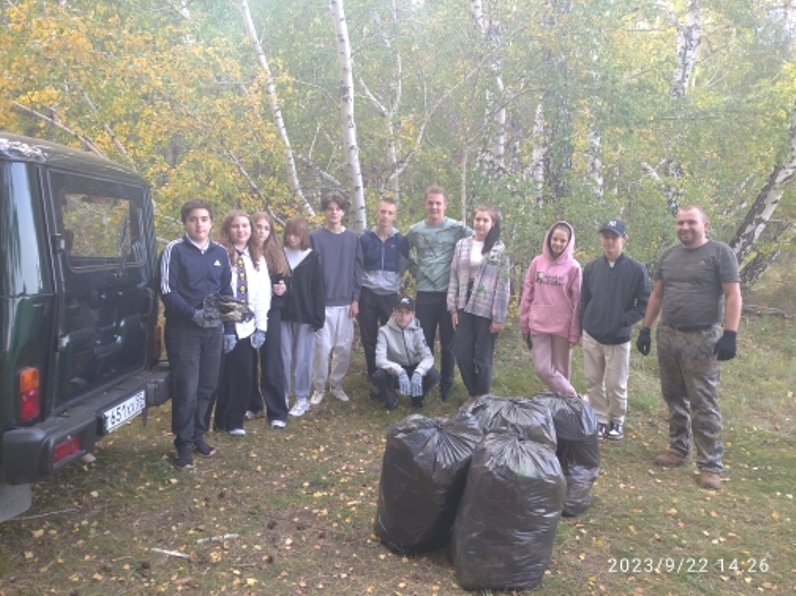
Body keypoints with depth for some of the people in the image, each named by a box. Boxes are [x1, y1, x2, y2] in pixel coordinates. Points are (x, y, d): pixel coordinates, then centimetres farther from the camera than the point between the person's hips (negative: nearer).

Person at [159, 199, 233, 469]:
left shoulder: (220, 252, 10)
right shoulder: (174, 250, -5)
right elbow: (167, 292, -10)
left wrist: (228, 329, 8)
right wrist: (194, 314, -23)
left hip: (213, 329, 5)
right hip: (183, 330, -4)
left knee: (207, 387, 11)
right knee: (186, 389, -3)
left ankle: (198, 436, 26)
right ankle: (184, 444, 11)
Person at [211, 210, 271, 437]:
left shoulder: (258, 258, 11)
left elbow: (263, 293, 8)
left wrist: (261, 326, 1)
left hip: (249, 327, 4)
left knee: (245, 376, 6)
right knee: (225, 376, 4)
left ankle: (235, 422, 20)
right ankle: (223, 420, 22)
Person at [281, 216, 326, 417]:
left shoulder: (313, 258, -2)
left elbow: (319, 289, -4)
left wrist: (318, 317, -9)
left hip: (305, 316, -2)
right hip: (283, 315, 3)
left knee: (302, 358, 4)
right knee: (284, 357, 8)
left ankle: (302, 398, 15)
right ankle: (283, 396, 20)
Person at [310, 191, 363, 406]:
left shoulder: (353, 238, 6)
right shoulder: (315, 237, -2)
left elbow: (357, 270, 7)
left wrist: (355, 299, 2)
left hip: (345, 302, 3)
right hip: (322, 302, -3)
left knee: (344, 347, 7)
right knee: (322, 347, 0)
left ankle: (336, 384, 24)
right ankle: (319, 388, 14)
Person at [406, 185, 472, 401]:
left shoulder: (458, 229, -5)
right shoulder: (415, 231, 5)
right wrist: (416, 271, 10)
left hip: (450, 293, -2)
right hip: (425, 293, 2)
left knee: (448, 343, 8)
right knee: (424, 342, 9)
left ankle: (446, 385, 21)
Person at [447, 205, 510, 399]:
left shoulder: (499, 249, -5)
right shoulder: (462, 245, 6)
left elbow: (503, 285, -7)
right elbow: (454, 278, 8)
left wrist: (498, 317, -10)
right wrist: (453, 308, 3)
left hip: (487, 311, -4)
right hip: (465, 308, 4)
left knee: (483, 358, 6)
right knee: (462, 355, 7)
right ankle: (473, 394, 27)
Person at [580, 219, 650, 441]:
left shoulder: (636, 269, -7)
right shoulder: (591, 267, 3)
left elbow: (644, 304, -5)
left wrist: (623, 321, -14)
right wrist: (582, 328, 9)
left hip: (618, 338, -3)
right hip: (591, 336, 3)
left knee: (616, 385, 5)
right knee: (593, 382, 10)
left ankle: (617, 421, 25)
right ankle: (599, 420, 24)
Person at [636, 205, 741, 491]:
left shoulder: (720, 252, -4)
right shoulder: (668, 255, 11)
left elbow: (733, 295, -9)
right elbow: (656, 295, 14)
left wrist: (729, 334, -17)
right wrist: (645, 329, 11)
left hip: (702, 339, -5)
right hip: (667, 336, 5)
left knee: (703, 404, -3)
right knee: (674, 398, 12)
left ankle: (710, 465, 5)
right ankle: (678, 450, 24)